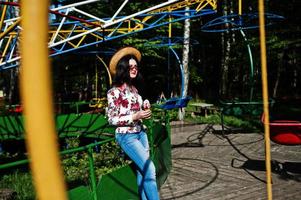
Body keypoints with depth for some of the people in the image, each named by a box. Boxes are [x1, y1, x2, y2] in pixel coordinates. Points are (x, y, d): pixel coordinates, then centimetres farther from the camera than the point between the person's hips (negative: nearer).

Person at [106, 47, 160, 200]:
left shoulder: (134, 88, 11)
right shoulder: (115, 91, -11)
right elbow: (112, 119, -13)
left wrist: (144, 111, 3)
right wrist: (135, 116, -20)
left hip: (140, 133, 7)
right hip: (126, 136, -7)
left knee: (142, 171, 8)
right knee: (150, 170, -13)